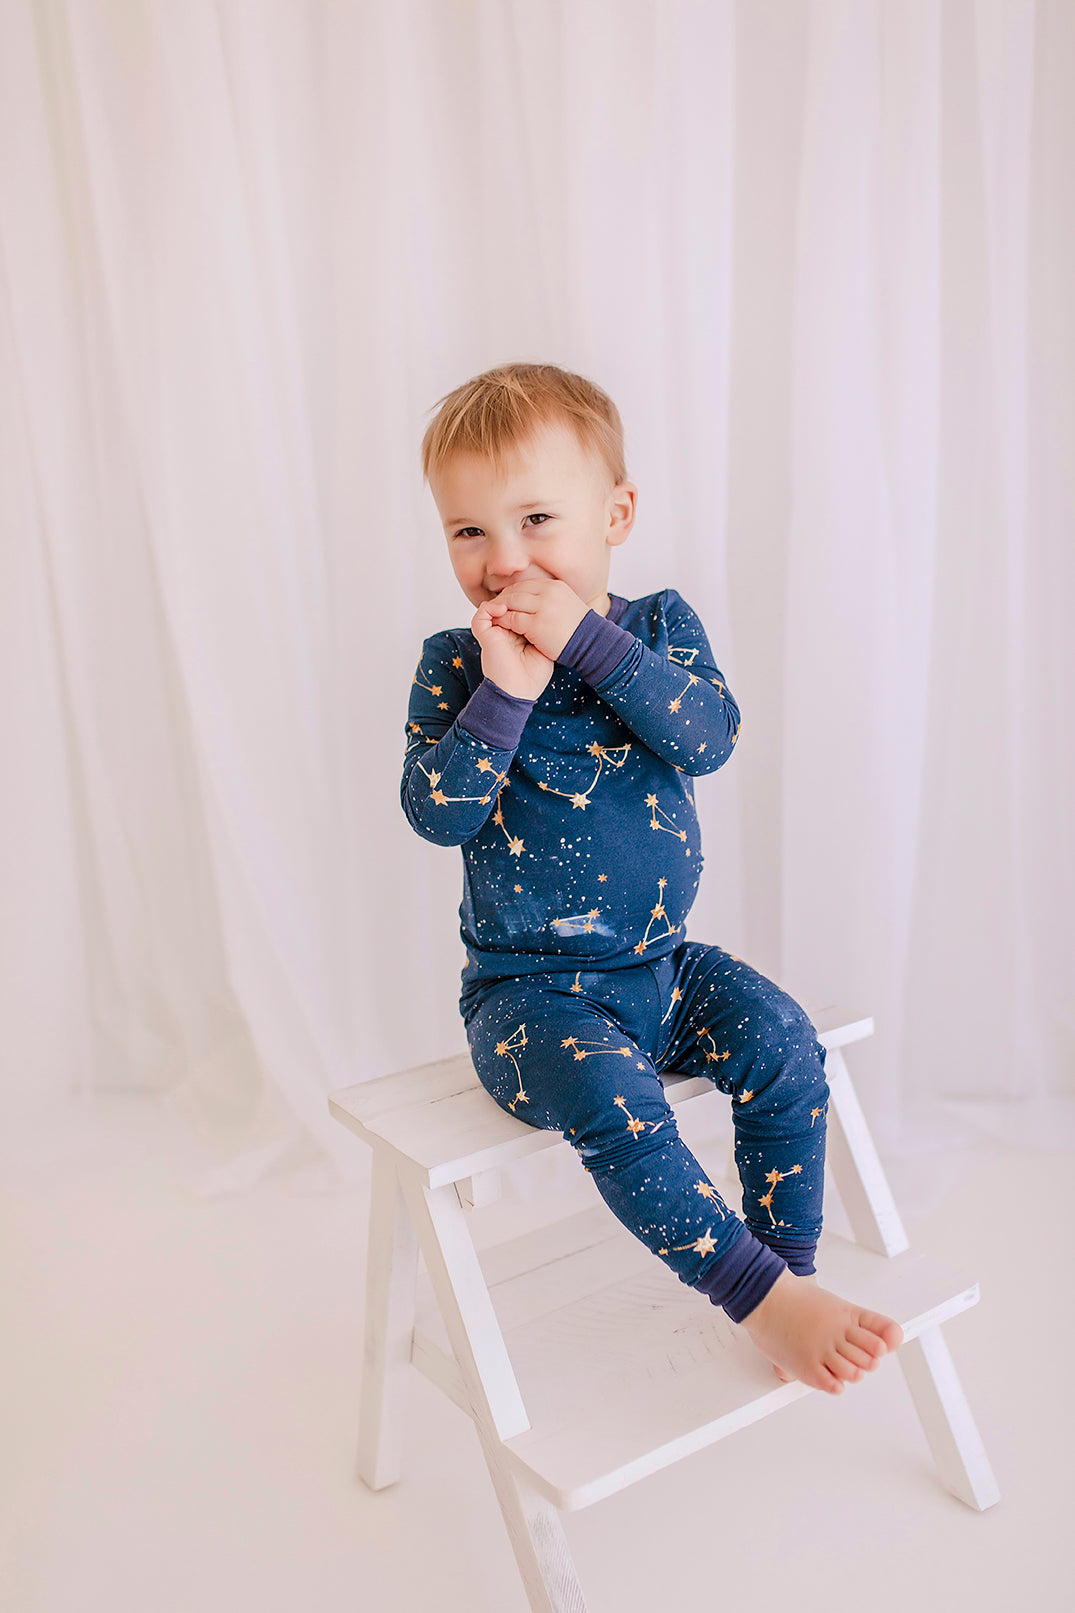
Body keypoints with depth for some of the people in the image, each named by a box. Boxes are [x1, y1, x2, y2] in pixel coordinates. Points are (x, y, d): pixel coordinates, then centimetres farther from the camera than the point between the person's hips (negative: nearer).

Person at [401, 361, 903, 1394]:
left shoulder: (657, 626, 2)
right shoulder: (453, 663, -4)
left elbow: (709, 736, -18)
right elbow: (437, 814, -17)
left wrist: (586, 640, -26)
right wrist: (504, 690, -27)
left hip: (661, 965, 3)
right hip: (529, 990, -3)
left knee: (781, 1040, -19)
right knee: (612, 1095, -30)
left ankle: (793, 1268, -1)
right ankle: (762, 1299, -17)